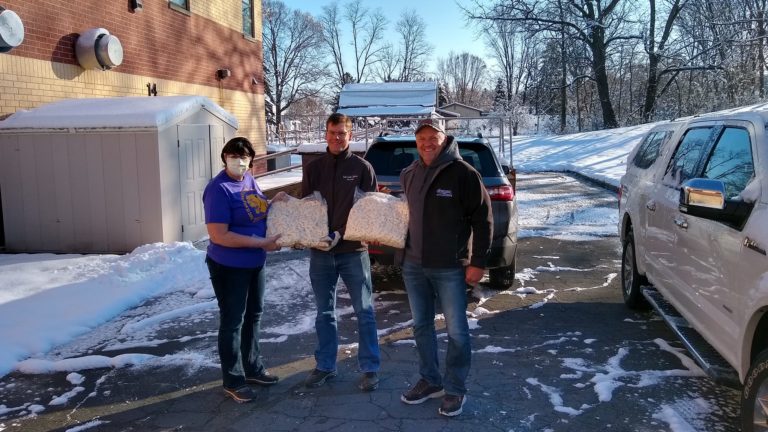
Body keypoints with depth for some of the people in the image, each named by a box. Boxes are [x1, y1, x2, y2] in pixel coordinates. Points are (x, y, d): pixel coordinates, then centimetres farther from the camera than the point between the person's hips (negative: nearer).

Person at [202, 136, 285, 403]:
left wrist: (274, 203, -2)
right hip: (229, 267, -8)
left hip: (255, 264, 8)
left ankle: (252, 368, 36)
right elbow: (218, 236, -27)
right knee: (233, 322, 3)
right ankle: (233, 381, 17)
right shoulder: (219, 189, -21)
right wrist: (262, 243, -25)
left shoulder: (249, 180, 3)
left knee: (253, 316, 19)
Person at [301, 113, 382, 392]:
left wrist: (341, 234, -13)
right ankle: (325, 366, 25)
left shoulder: (362, 168, -1)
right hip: (320, 252, 3)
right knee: (324, 313, 12)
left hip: (353, 251, -3)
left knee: (364, 312, 3)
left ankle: (370, 368, 14)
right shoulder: (313, 168, 7)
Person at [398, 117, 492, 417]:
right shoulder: (408, 175, 8)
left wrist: (478, 262, -13)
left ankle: (455, 389, 18)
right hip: (413, 265, 6)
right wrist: (401, 248, 16)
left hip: (450, 267, -6)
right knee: (421, 326, 15)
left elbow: (483, 220, -11)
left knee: (456, 331, 3)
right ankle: (430, 380, 31)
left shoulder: (463, 173, -11)